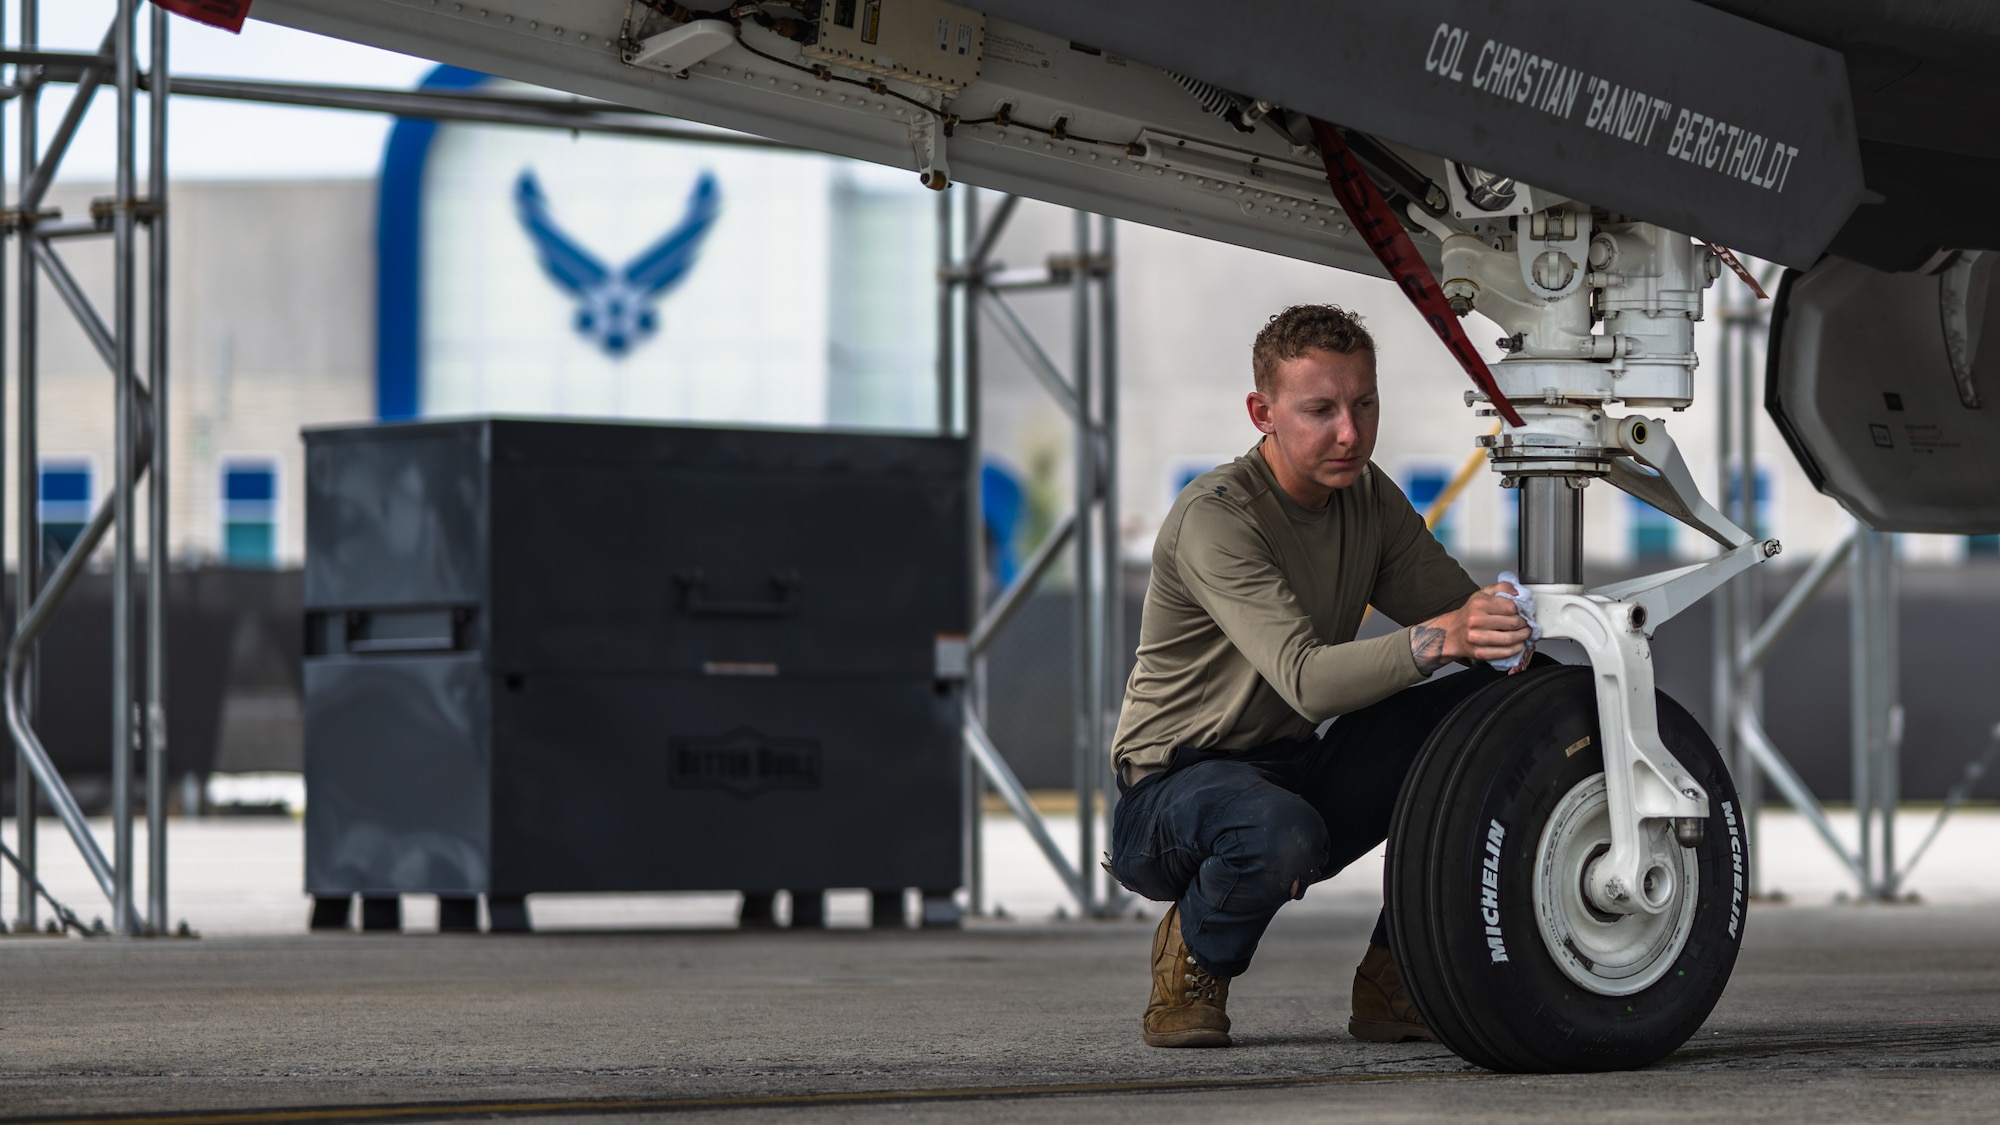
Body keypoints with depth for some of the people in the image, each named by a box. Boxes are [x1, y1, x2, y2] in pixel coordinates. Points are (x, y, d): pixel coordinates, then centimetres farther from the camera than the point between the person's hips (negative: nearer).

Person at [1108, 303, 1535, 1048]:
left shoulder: (1369, 498, 4)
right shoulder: (1215, 517, -22)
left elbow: (1470, 618, 0)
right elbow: (1306, 682, -35)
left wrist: (1515, 629, -24)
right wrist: (1437, 638, -50)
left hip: (1299, 773, 7)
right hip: (1176, 784, -7)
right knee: (1280, 833, -42)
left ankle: (1394, 980, -6)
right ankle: (1195, 955, -6)